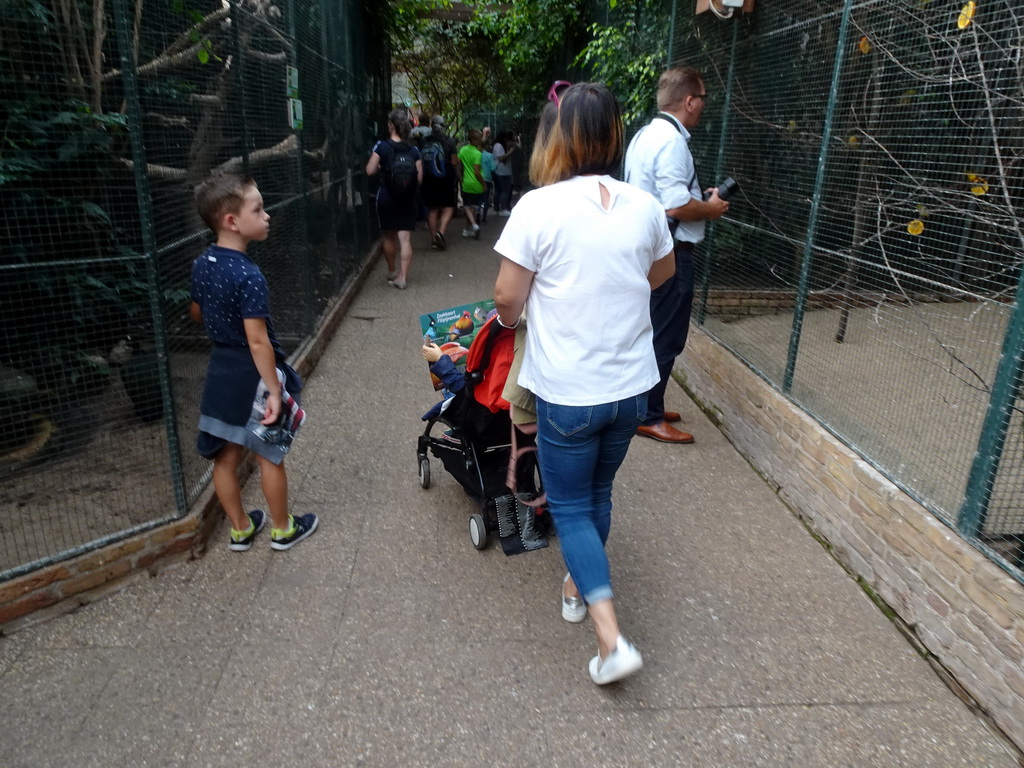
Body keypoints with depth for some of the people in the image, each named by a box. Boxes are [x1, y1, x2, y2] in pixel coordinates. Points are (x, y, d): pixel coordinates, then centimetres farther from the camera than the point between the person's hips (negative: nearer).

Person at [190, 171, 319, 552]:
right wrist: (274, 390, -22)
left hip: (221, 370, 8)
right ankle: (282, 529, 28)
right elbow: (258, 341, -26)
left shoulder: (201, 265, 0)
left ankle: (240, 529, 33)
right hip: (253, 375, -7)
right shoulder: (248, 275, -25)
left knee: (225, 457, 16)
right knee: (270, 457, 10)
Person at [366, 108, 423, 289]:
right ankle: (402, 277, -4)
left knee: (388, 236, 15)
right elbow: (419, 179, 0)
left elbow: (370, 171, -8)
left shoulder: (382, 146, -7)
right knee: (405, 239, 0)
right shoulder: (413, 150, -1)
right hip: (407, 200, 1)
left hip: (386, 198, -1)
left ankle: (392, 272, 29)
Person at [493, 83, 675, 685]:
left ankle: (611, 638, 4)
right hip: (632, 385, 5)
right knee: (599, 492, 24)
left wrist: (509, 318, 9)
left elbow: (507, 300, -13)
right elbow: (663, 272, 17)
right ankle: (580, 587, 44)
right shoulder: (644, 207, -2)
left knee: (571, 506, 12)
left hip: (568, 391, -4)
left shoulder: (539, 206, -16)